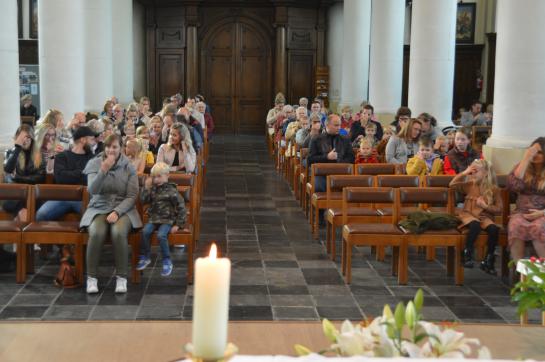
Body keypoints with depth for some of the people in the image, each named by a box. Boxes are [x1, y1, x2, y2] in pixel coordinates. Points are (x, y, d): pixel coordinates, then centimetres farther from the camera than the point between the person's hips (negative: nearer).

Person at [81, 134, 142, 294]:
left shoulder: (128, 167, 1)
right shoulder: (94, 164, 2)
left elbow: (132, 196, -2)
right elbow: (92, 190, -11)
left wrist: (117, 212, -17)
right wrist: (103, 170, -24)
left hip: (122, 209, 0)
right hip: (98, 208, 0)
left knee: (118, 232, -34)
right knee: (97, 233, -32)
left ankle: (121, 278, -19)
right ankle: (91, 278, -16)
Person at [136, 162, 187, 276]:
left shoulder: (172, 191, -7)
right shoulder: (152, 189, 9)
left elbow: (181, 208, -5)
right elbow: (143, 201, 4)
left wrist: (178, 224, -8)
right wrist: (146, 188, -7)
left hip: (167, 220, -5)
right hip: (153, 219, 5)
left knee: (161, 235, -29)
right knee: (145, 231, -23)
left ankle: (167, 261, -14)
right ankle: (144, 257, -5)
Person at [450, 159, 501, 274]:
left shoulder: (494, 189, 1)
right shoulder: (470, 185, 5)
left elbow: (498, 208, 3)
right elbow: (452, 185, -4)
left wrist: (485, 206, -14)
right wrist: (464, 173, -10)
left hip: (485, 216, 1)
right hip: (468, 214, -1)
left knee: (494, 229, -30)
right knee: (475, 225, -38)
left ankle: (488, 260, -15)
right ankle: (467, 254, -24)